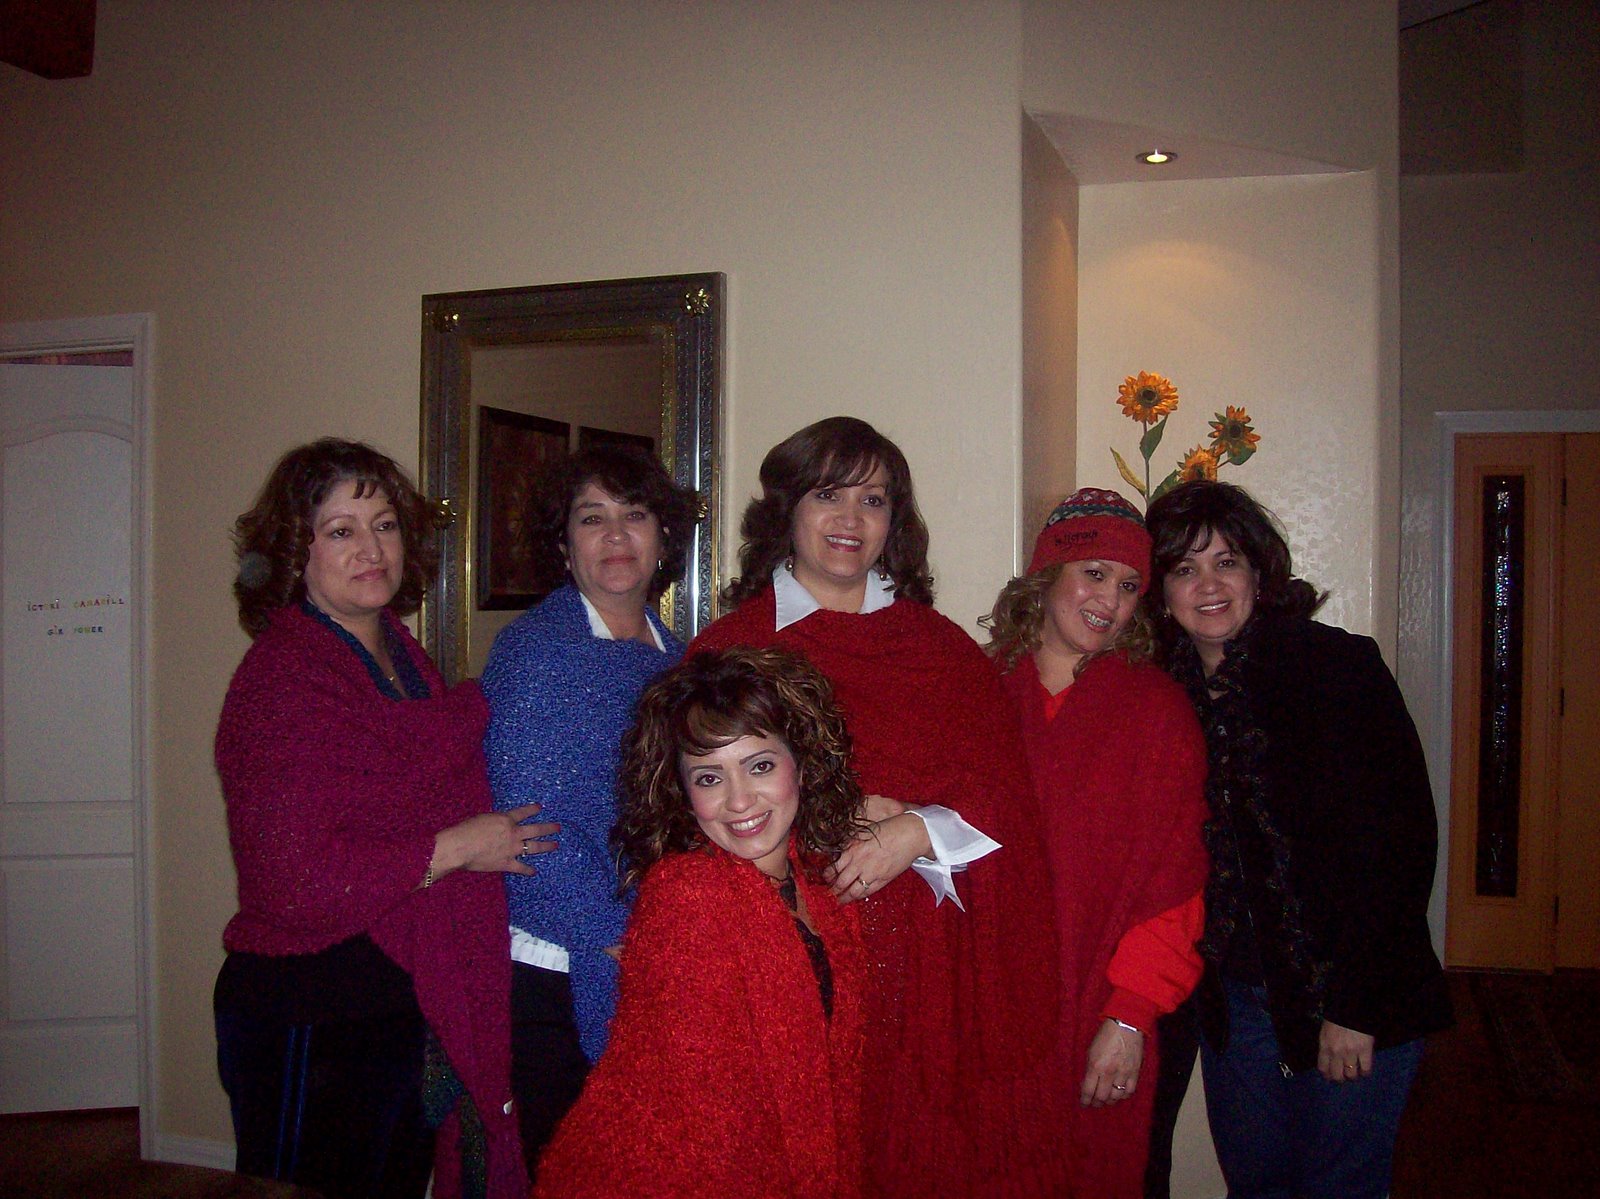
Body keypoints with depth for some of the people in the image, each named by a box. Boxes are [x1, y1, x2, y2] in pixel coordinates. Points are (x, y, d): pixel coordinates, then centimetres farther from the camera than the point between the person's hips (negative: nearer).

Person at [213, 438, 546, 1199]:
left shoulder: (401, 654, 9)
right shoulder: (282, 678, -17)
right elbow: (298, 880, -23)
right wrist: (453, 848, -18)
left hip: (412, 1010, 8)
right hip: (312, 1020, -8)